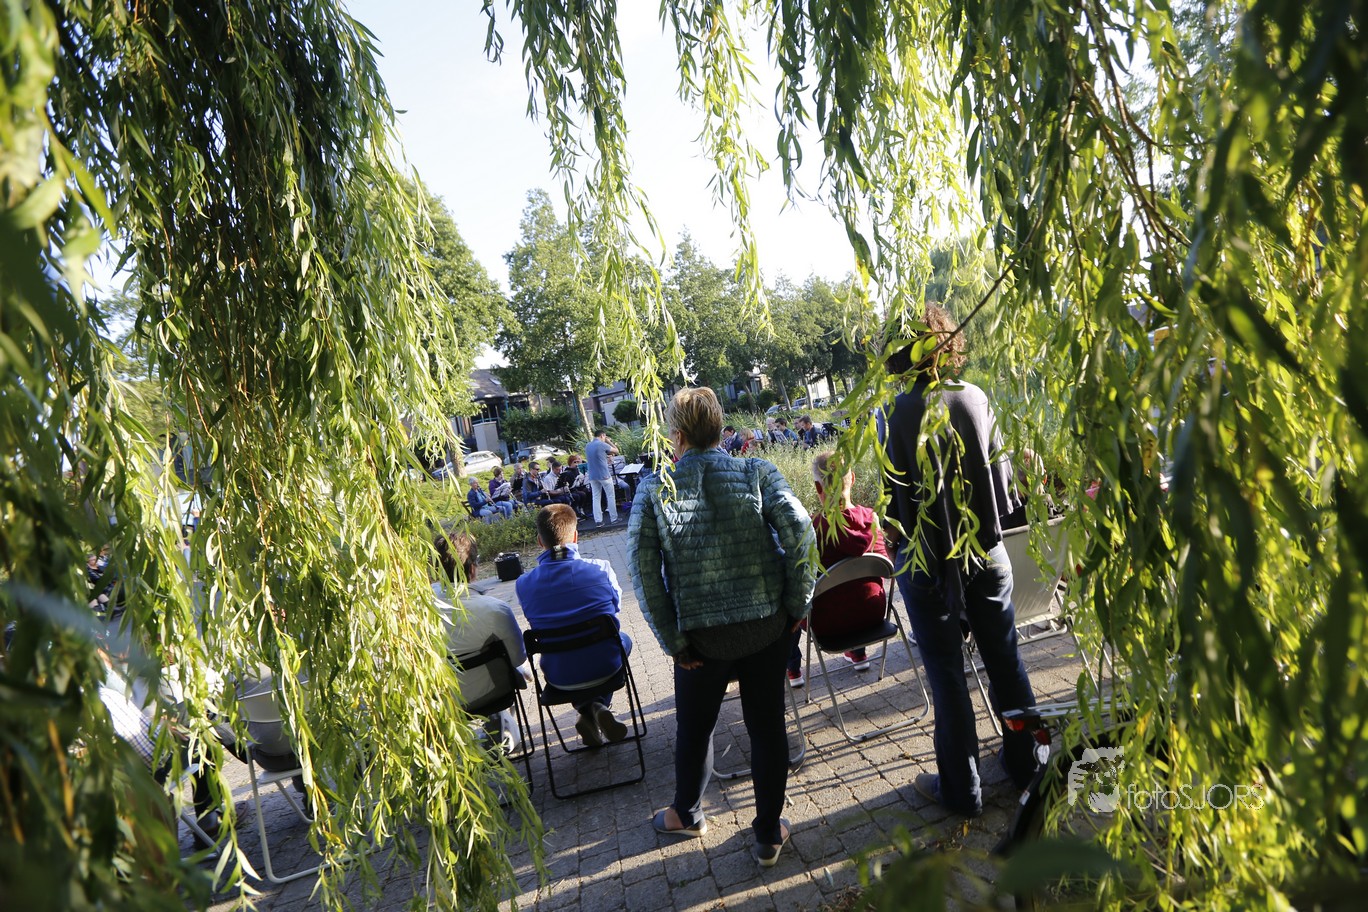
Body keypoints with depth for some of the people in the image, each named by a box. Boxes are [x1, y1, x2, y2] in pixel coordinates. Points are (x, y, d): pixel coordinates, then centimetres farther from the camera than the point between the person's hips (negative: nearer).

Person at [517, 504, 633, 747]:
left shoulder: (524, 584, -13)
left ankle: (587, 712, 20)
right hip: (605, 666, -2)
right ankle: (600, 705, 14)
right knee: (623, 638, 33)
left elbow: (536, 622, 5)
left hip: (559, 678, 2)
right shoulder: (601, 569, -16)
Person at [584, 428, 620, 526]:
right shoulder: (602, 445, -12)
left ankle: (598, 520, 3)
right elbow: (616, 451, -2)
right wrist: (610, 442, 10)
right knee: (611, 496, 6)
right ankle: (613, 518, 9)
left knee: (595, 498, 6)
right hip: (604, 475, -6)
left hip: (592, 476, 6)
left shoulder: (587, 446, 10)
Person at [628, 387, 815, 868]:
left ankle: (687, 814, 44)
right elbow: (798, 530, -14)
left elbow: (643, 567, -12)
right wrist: (796, 604, -4)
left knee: (694, 729, 21)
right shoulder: (757, 472, -3)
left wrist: (672, 640, -6)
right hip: (766, 625, 1)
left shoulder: (654, 489, -6)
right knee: (767, 727, 14)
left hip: (702, 634, 0)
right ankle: (769, 834, 27)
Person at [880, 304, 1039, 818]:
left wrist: (895, 533, 5)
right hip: (986, 551, 4)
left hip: (928, 560, -4)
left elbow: (896, 498, -14)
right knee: (1004, 660, 19)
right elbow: (1001, 473, 2)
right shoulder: (976, 399, -5)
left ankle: (962, 790, 21)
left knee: (947, 674, 8)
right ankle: (1024, 762, 36)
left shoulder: (895, 415, -18)